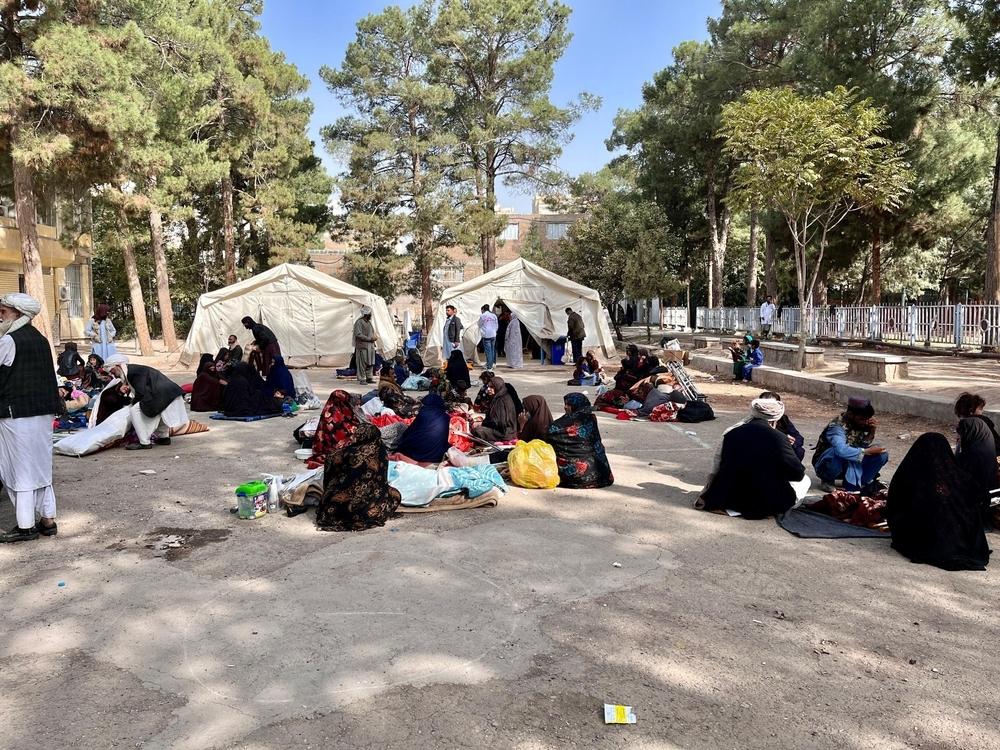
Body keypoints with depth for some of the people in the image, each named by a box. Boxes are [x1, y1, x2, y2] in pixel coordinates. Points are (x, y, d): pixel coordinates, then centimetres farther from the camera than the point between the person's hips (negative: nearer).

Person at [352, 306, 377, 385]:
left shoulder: (369, 322, 17)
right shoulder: (359, 322, -10)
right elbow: (358, 334, -18)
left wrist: (373, 338, 5)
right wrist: (370, 339, -17)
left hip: (370, 346, 8)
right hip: (362, 346, -8)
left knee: (370, 363, 10)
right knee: (362, 363, -4)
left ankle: (369, 377, 18)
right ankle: (362, 379, 2)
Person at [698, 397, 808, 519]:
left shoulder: (730, 434, -1)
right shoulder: (778, 438, -13)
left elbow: (723, 466, 6)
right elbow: (798, 473, -8)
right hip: (767, 503, -4)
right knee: (805, 480, 16)